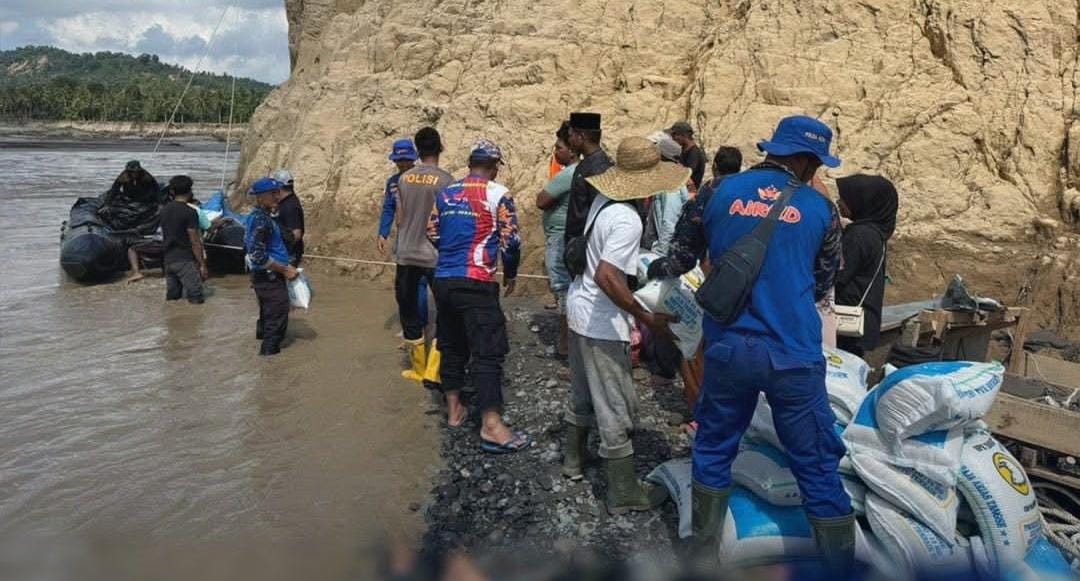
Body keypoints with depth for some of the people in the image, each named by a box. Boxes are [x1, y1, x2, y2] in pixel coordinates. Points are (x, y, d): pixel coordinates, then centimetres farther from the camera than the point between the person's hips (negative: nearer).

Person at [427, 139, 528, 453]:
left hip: (443, 280, 6)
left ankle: (454, 410, 27)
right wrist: (510, 274, 10)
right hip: (476, 283, -6)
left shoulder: (445, 193, 11)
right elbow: (510, 240, -6)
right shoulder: (498, 194, -5)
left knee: (451, 346, 17)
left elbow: (433, 234, 15)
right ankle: (491, 427, -11)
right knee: (488, 352, -6)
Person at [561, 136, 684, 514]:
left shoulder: (602, 201, 1)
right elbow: (606, 277, -32)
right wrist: (648, 319, -26)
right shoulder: (628, 221, -25)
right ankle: (624, 494, 14)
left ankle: (573, 459, 43)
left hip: (579, 310, 9)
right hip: (602, 325, -9)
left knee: (582, 394, 25)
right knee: (617, 409, 2)